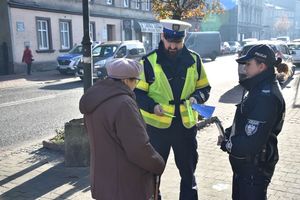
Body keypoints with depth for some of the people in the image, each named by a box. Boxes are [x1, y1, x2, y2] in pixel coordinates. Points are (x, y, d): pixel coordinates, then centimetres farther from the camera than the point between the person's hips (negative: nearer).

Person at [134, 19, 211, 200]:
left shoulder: (194, 60, 2)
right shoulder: (149, 61, -7)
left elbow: (204, 88, 10)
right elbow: (138, 92, -4)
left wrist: (196, 97, -10)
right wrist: (152, 106, -21)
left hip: (186, 126, 3)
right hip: (156, 126, -2)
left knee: (188, 171, 19)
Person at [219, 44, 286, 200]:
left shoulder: (266, 96, -27)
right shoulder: (261, 88, 6)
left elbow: (252, 142, -30)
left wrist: (226, 144, -15)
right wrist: (228, 133, 1)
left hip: (254, 167, -10)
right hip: (245, 163, 10)